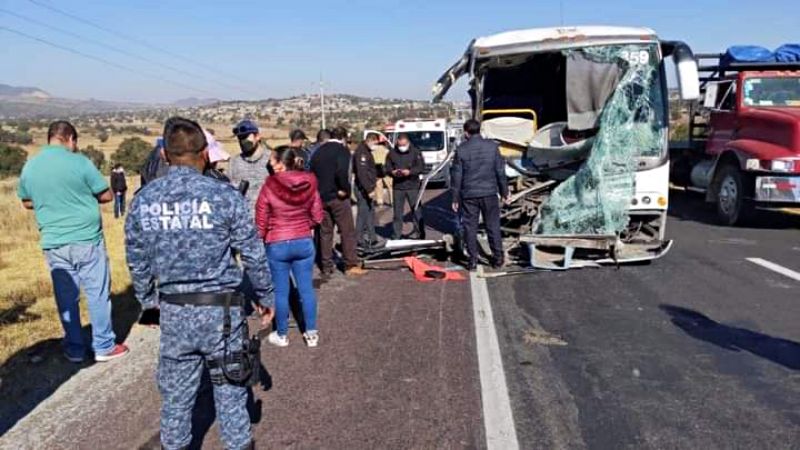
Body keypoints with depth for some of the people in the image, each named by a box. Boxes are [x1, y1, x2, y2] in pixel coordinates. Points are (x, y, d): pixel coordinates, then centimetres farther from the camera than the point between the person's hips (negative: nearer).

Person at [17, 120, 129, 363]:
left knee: (66, 298, 13)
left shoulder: (29, 167, 4)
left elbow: (27, 202, 17)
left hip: (53, 243, 4)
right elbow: (107, 195, -7)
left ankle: (74, 349, 21)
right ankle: (104, 347, 14)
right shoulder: (79, 162, -11)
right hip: (87, 240, -4)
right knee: (98, 294, 7)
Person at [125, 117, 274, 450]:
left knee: (176, 391, 18)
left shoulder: (143, 200, -1)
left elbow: (137, 262, 8)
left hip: (173, 310, 3)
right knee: (229, 388, 12)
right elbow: (253, 255, -6)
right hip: (221, 308, -3)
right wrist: (266, 297, 7)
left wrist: (148, 301, 22)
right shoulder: (224, 195, -11)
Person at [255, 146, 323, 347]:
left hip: (277, 245, -3)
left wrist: (261, 238, 11)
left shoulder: (269, 187, -15)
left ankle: (282, 335, 22)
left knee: (280, 291, 9)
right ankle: (311, 333, 19)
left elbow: (261, 221, -7)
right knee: (306, 289, 11)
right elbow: (317, 216, 1)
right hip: (304, 242, 3)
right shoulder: (309, 184, -5)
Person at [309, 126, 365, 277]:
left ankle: (326, 267, 14)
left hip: (321, 197, 6)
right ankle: (351, 265, 2)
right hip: (338, 197, -6)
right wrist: (345, 189, -14)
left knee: (325, 232, 11)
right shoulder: (342, 150, -9)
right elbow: (342, 172, -25)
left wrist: (318, 191, 14)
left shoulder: (318, 151, 13)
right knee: (347, 231, 1)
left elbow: (311, 172, 13)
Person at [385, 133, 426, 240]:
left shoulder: (415, 152, -2)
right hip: (397, 186, 2)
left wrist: (410, 172, -19)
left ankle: (419, 232, 12)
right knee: (397, 211, 7)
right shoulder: (392, 153, 5)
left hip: (413, 186, -2)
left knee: (416, 210, 2)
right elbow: (387, 168, 10)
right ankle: (396, 235, 15)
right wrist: (392, 172, -12)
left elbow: (421, 167, -5)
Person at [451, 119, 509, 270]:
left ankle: (473, 259, 10)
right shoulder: (492, 146, -2)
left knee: (470, 227, 7)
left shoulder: (461, 150, -5)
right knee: (493, 225, 10)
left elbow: (457, 176, -3)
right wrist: (504, 191, 12)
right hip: (489, 193, 1)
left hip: (469, 195, -1)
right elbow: (500, 171, 1)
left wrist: (455, 198, 4)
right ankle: (498, 257, 13)